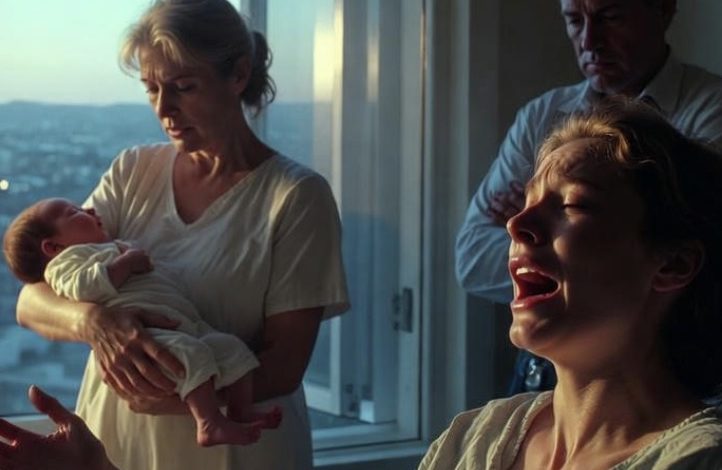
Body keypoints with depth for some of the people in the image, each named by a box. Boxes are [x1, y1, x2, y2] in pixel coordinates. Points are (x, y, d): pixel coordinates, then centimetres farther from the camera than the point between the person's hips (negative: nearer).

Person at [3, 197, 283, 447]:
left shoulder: (113, 249, 39)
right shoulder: (67, 259, 9)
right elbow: (82, 287, -14)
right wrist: (127, 262, -10)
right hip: (142, 333, -10)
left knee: (231, 347, 1)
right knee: (192, 354, -32)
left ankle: (242, 413, 0)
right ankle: (210, 424, -37)